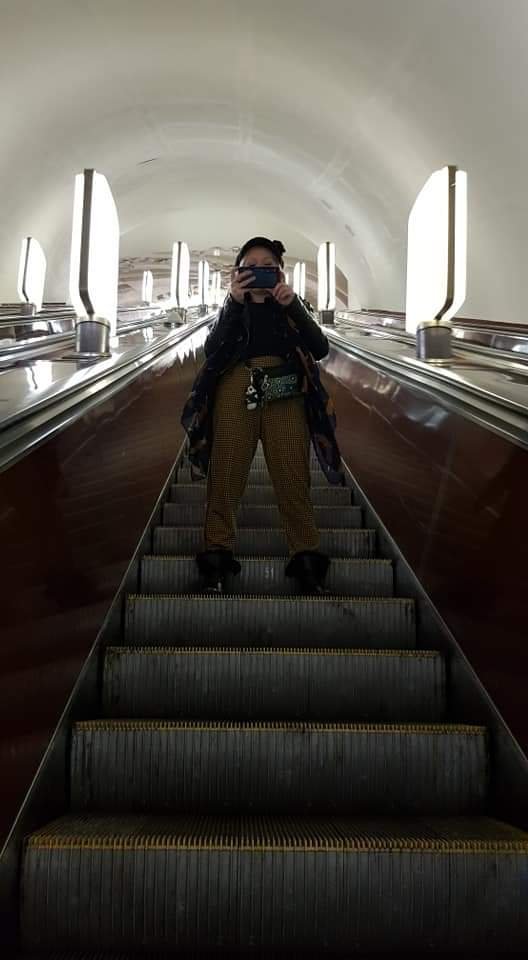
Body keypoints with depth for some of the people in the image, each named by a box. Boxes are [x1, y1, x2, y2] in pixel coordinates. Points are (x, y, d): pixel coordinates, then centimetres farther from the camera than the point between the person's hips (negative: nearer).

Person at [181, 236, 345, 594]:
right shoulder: (233, 307, 19)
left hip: (285, 395, 0)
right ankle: (217, 556, -5)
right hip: (236, 392, 0)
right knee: (226, 476, -7)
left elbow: (320, 349, 3)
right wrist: (235, 303, -8)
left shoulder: (292, 306, 19)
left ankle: (307, 562, -9)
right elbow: (211, 350, 1)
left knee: (294, 478, -9)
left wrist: (292, 305, -8)